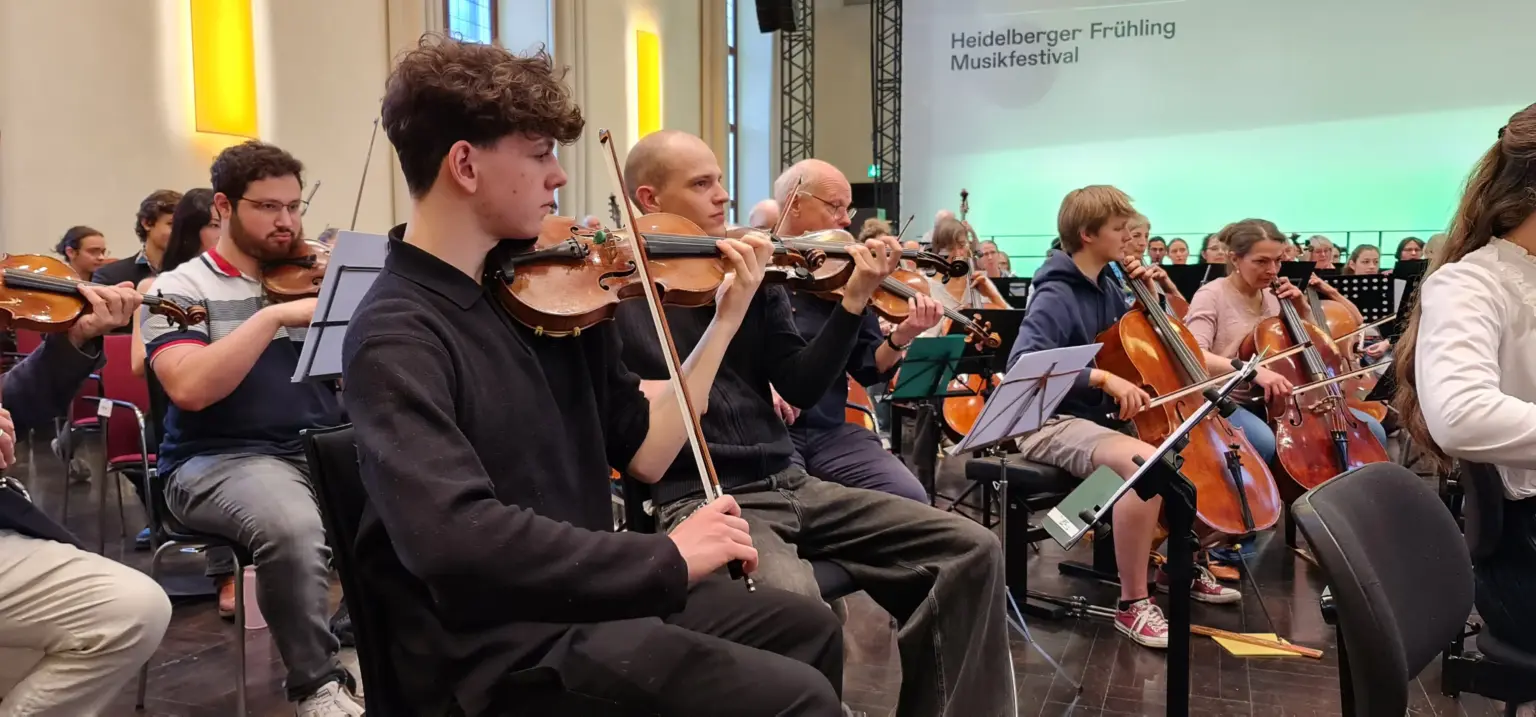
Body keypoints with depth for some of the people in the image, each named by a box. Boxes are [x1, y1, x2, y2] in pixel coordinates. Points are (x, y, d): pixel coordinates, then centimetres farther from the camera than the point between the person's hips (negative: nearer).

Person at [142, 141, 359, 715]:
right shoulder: (179, 289, 2)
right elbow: (190, 388, -16)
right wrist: (275, 315, -20)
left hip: (326, 448, 4)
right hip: (222, 460, -4)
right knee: (295, 528, -36)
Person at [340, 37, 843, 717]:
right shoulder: (397, 336, -18)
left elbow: (642, 451, 7)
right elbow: (455, 536, -32)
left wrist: (725, 319, 2)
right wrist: (665, 557, -28)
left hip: (587, 593, 8)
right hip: (500, 644, -8)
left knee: (807, 626, 19)